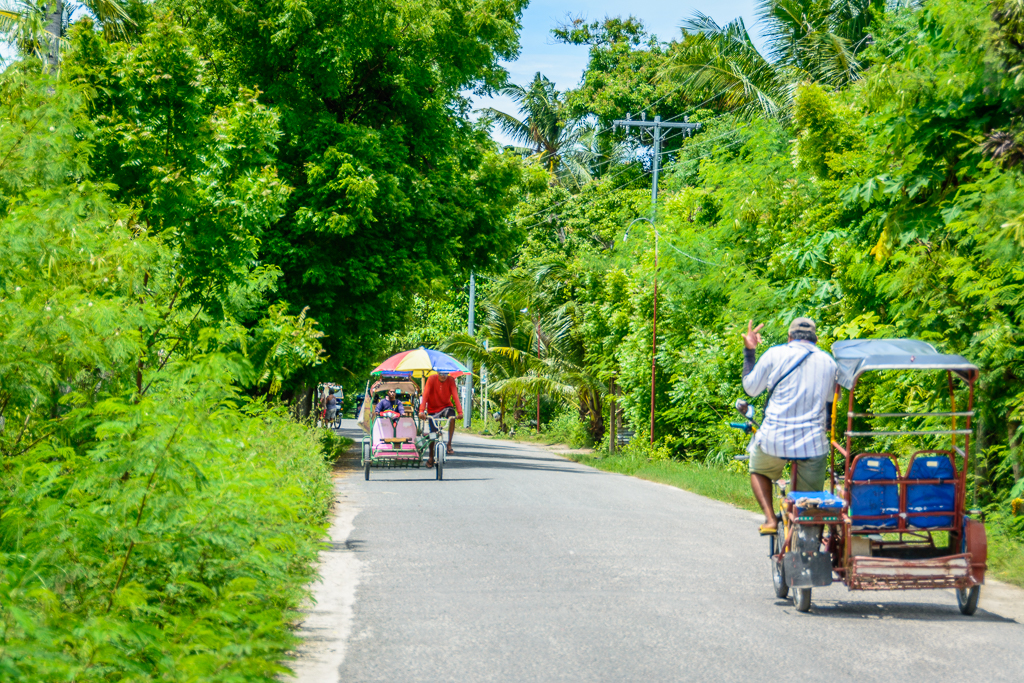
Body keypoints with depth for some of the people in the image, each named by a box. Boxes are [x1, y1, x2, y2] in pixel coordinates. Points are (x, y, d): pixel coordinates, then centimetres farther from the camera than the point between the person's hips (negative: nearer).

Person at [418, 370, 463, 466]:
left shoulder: (451, 380, -14)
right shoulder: (431, 379, -18)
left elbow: (455, 395, -23)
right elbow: (425, 395, -26)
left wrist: (459, 411, -35)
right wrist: (421, 411, -39)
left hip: (446, 407, 0)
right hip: (433, 409, 0)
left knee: (452, 416, -33)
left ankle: (449, 444, -23)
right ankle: (431, 458, 22)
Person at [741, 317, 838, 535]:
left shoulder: (775, 355, -1)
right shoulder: (828, 362, 9)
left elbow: (750, 388, 8)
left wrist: (749, 351, 18)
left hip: (774, 439, -1)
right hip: (813, 442, 2)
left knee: (759, 471, 28)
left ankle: (770, 519, 10)